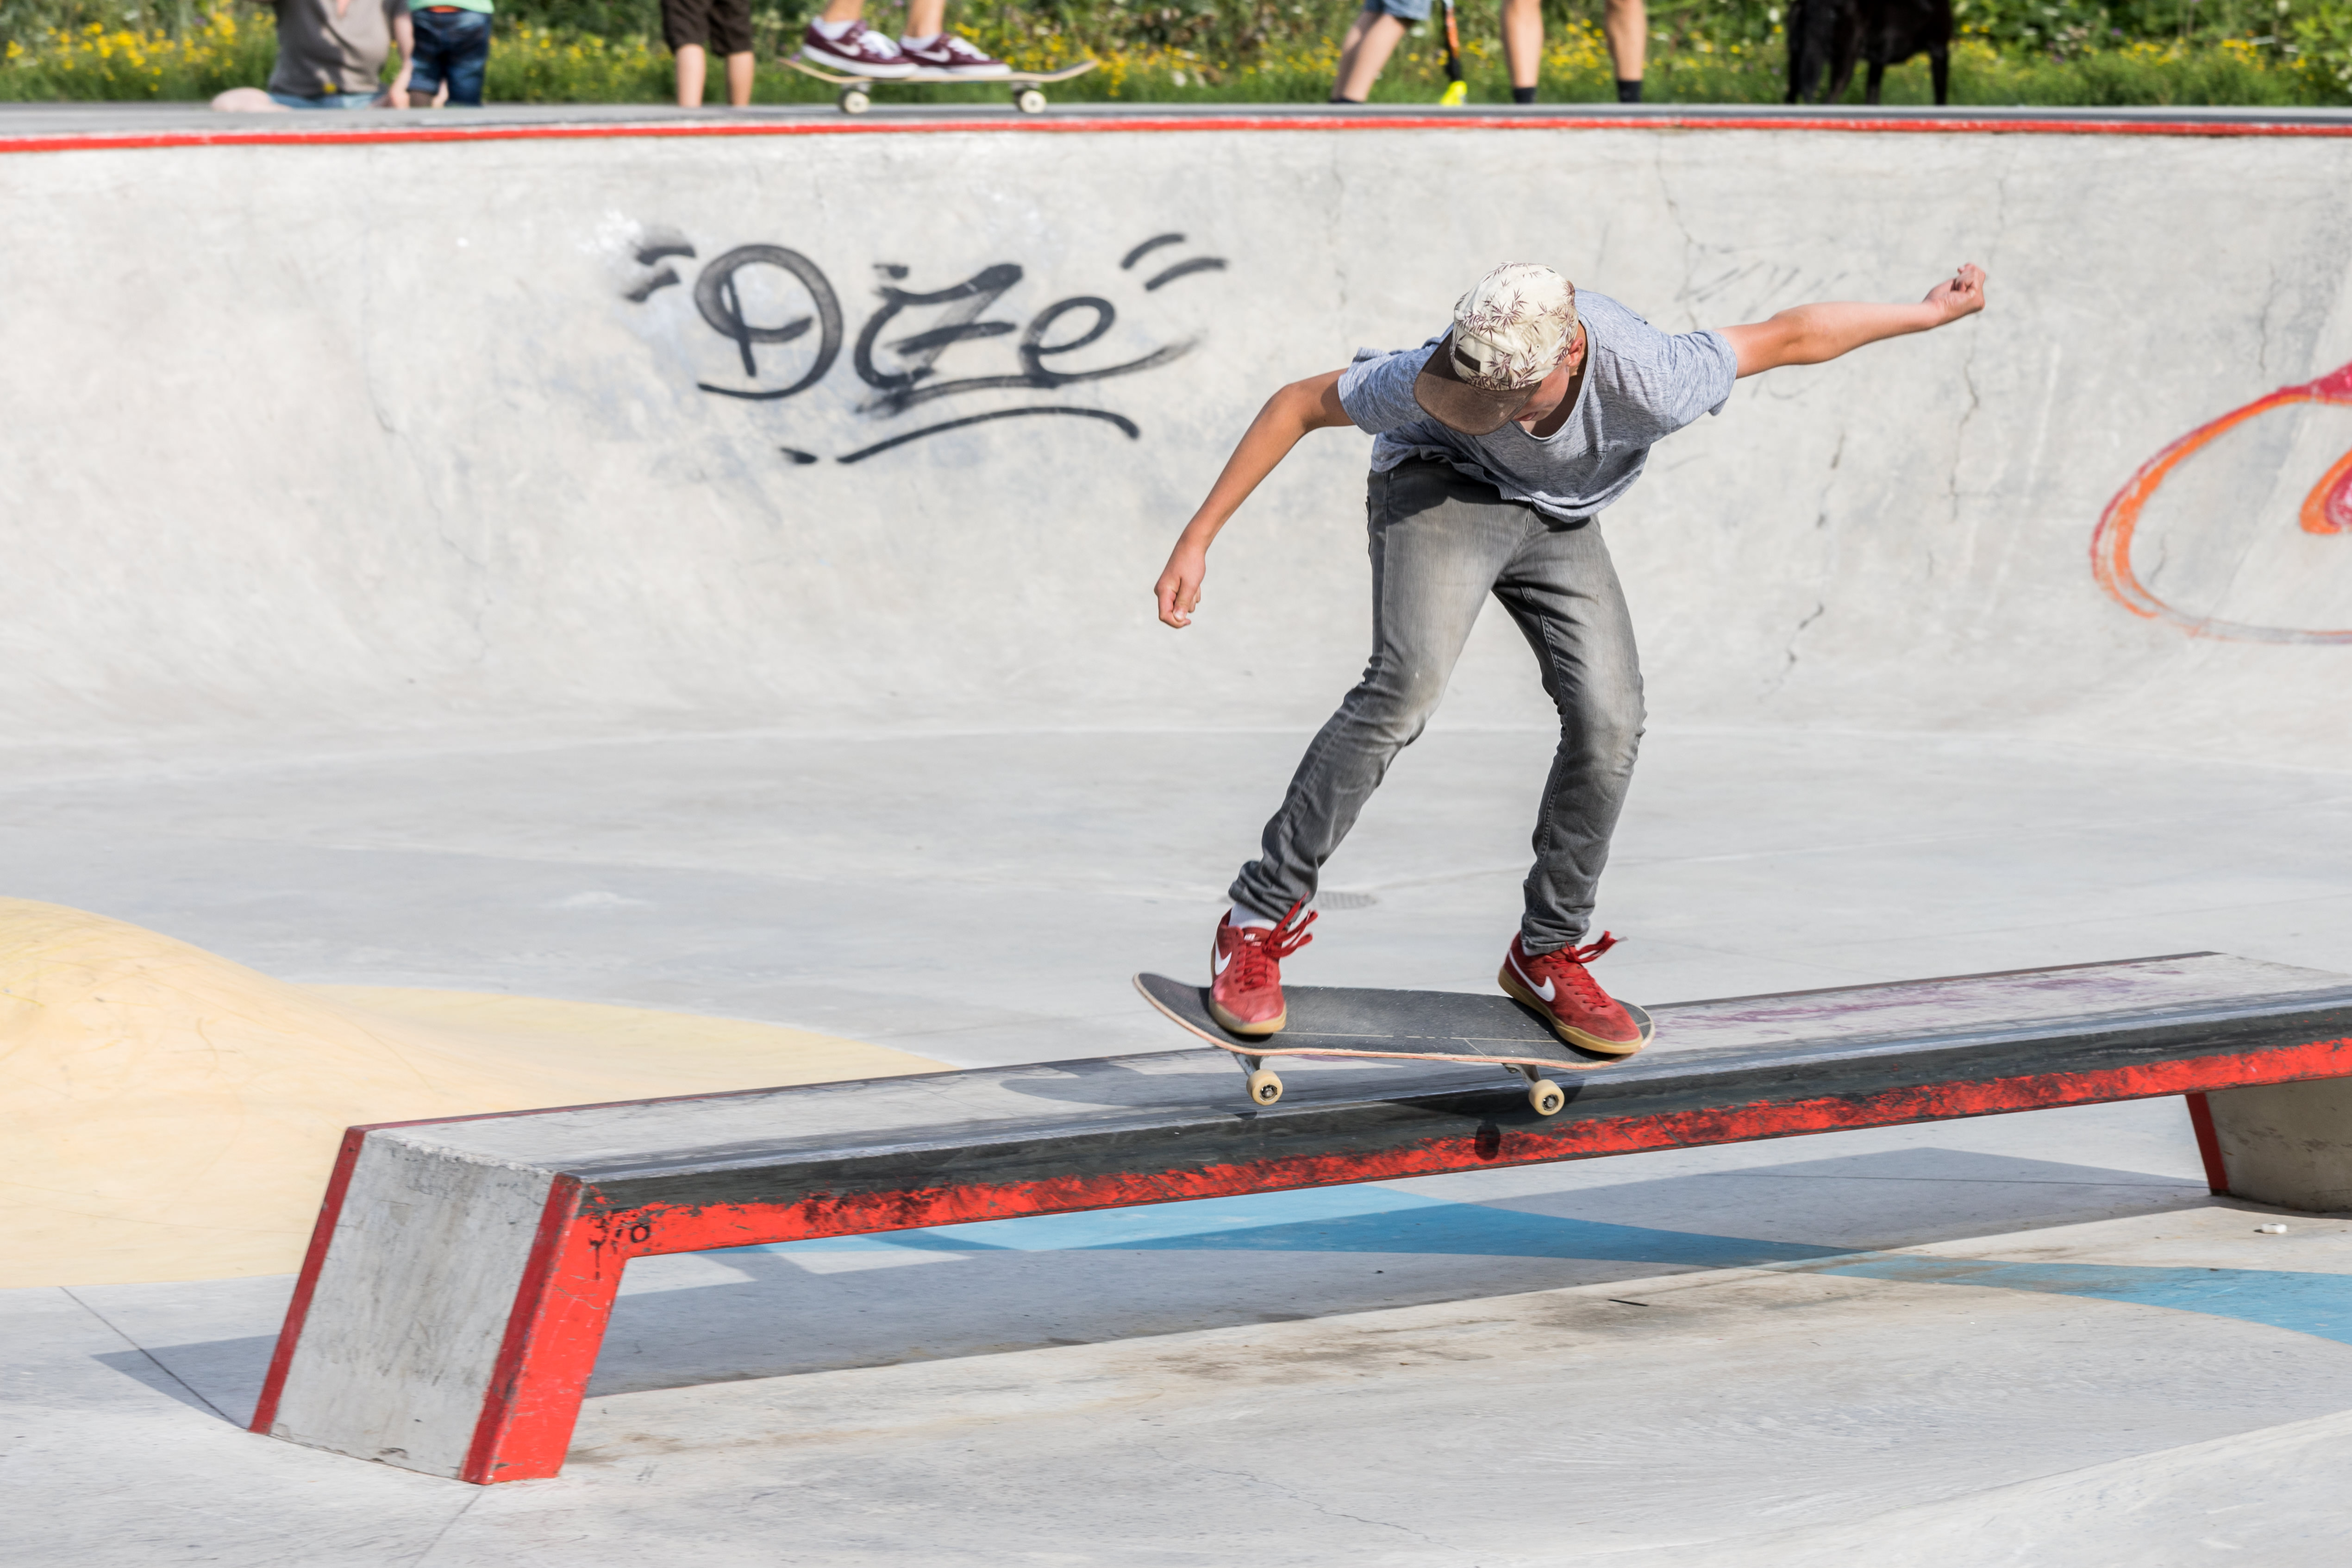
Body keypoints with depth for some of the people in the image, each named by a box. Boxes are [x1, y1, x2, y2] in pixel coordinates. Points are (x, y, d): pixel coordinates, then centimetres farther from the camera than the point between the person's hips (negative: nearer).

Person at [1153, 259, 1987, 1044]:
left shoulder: (1651, 383, -34)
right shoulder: (1435, 378, -35)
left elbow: (1789, 334, -19)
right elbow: (1300, 404, -19)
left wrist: (1931, 312, -6)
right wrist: (1198, 537, -20)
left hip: (1558, 521, 3)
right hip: (1441, 487, -3)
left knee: (1609, 722, -13)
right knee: (1408, 683, -28)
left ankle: (1546, 954, 7)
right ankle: (1259, 920, -22)